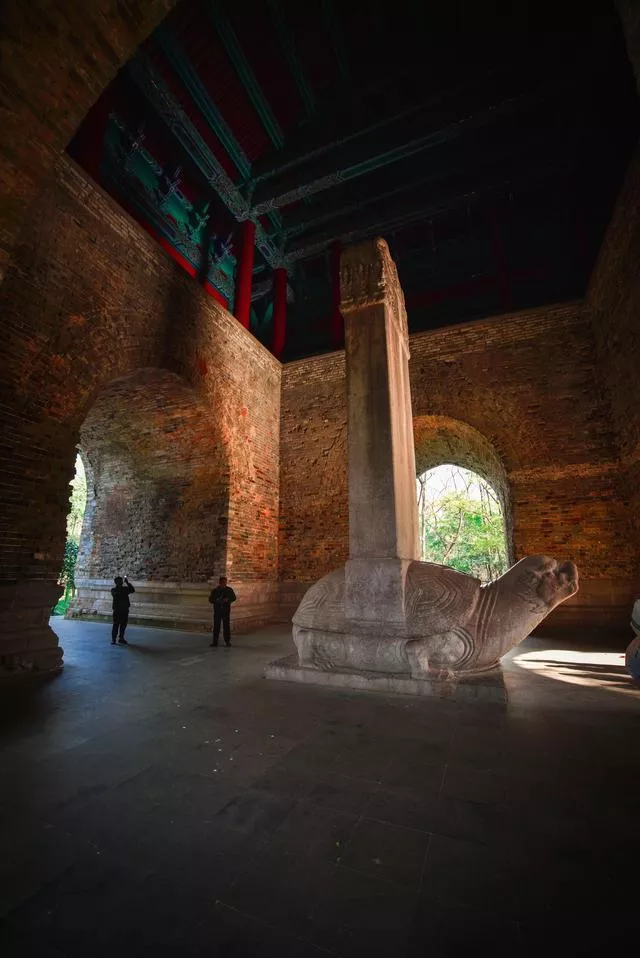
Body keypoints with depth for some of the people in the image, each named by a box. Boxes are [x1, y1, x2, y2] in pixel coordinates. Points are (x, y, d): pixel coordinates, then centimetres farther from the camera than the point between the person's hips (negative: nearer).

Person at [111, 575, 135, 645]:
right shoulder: (114, 590, 1)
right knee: (116, 625, -3)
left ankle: (121, 638, 20)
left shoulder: (125, 588, 9)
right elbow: (116, 594, -21)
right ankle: (113, 639, 5)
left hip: (125, 610, 4)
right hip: (117, 610, -4)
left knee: (123, 624, 9)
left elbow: (132, 590, -7)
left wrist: (127, 583, -13)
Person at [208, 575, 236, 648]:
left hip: (226, 610, 0)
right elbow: (211, 599, 3)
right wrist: (216, 600, -17)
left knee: (226, 626, 2)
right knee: (216, 626, 1)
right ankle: (215, 642, 10)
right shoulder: (214, 590, 3)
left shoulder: (229, 590, 3)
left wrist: (227, 600, -13)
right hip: (217, 610, 0)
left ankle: (227, 641, 13)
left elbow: (233, 598, 6)